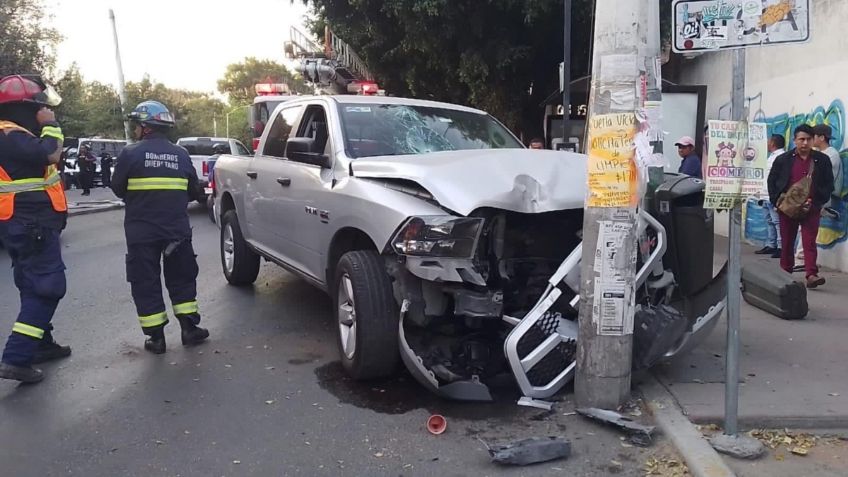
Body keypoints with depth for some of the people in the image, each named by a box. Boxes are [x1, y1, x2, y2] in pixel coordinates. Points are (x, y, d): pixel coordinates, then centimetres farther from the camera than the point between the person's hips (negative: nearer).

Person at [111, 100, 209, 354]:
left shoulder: (130, 153, -8)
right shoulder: (181, 154, 1)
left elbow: (118, 188, 0)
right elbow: (194, 192, 6)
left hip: (141, 232, -2)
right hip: (177, 229, 3)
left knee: (146, 283, 7)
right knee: (181, 279, 17)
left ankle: (156, 337, 9)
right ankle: (189, 328, 17)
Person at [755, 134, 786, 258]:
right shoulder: (772, 156, 21)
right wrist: (763, 194, 22)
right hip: (767, 196, 10)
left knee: (777, 222, -9)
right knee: (769, 221, 13)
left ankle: (781, 247, -8)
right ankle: (770, 245, 19)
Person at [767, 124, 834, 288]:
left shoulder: (822, 160, 2)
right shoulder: (783, 159, 1)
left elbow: (829, 184, 4)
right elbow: (772, 181, 6)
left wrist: (817, 201, -9)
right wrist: (777, 201, -4)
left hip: (811, 208, -1)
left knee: (809, 242, -6)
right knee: (787, 242, 11)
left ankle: (811, 275, -11)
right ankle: (785, 274, 23)